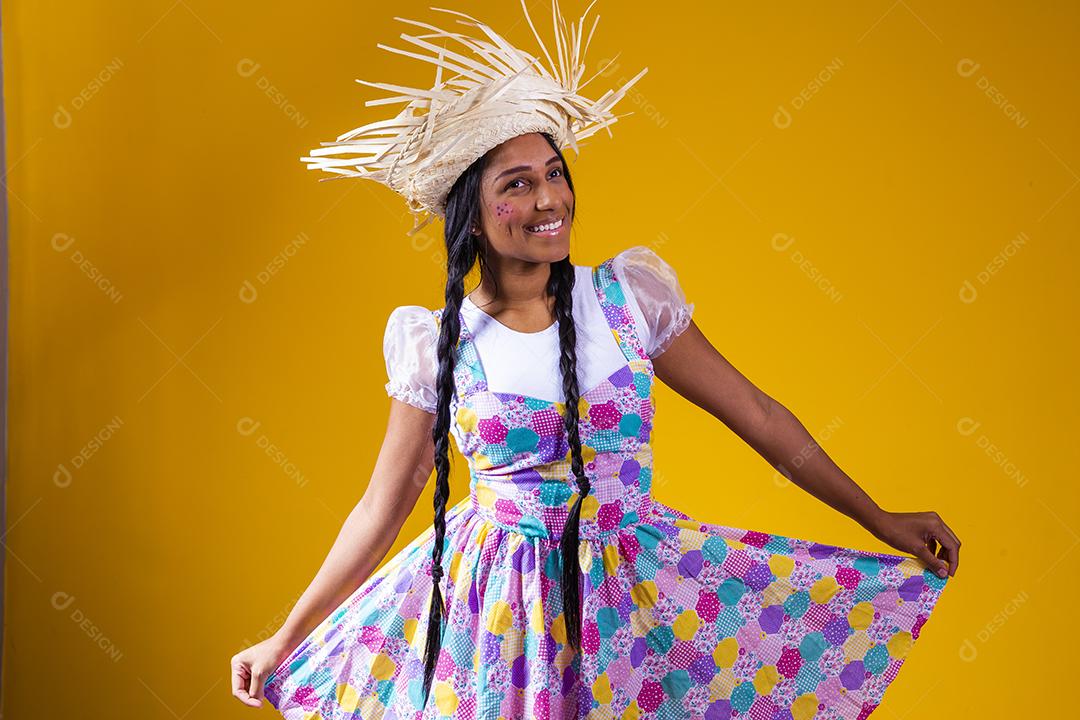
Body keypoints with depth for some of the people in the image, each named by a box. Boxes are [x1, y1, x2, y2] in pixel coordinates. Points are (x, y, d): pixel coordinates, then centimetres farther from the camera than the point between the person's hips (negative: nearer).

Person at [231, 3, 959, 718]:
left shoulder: (631, 294, -3)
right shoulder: (436, 345, -5)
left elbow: (756, 415, 3)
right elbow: (381, 509, 3)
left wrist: (879, 521, 4)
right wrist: (286, 641, 3)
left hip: (639, 591, 1)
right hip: (490, 602, -1)